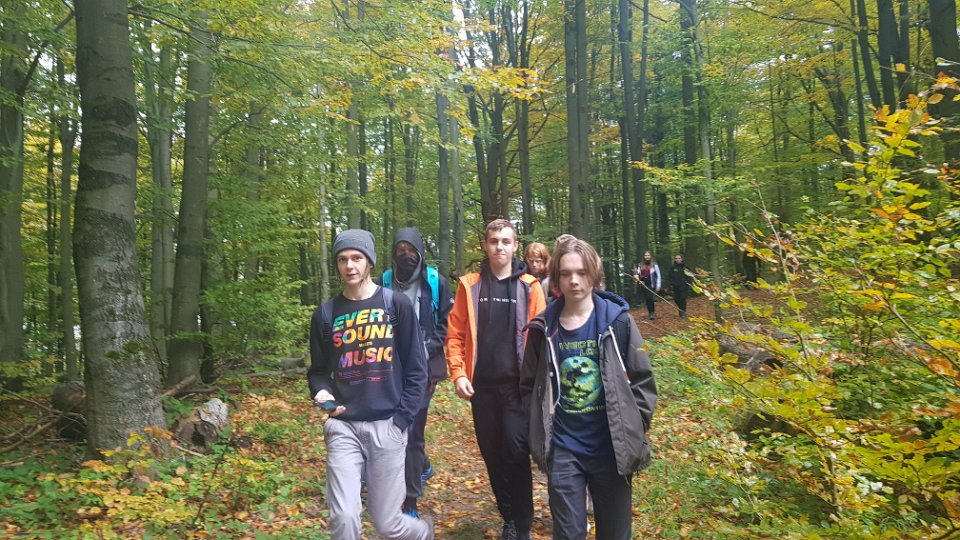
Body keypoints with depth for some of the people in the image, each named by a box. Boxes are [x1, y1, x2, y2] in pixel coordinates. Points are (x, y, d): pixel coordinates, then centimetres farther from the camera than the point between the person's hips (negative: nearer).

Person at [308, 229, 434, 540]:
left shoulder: (397, 305, -1)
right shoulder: (325, 315, 7)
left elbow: (416, 368, -1)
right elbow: (319, 371, 15)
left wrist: (401, 420, -7)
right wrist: (322, 393, -7)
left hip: (387, 426, -2)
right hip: (343, 427, 2)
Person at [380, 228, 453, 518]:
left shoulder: (435, 282, -1)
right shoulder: (386, 281, 6)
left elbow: (447, 321, 3)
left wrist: (430, 345, -8)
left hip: (423, 366, -3)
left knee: (411, 428, -6)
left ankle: (410, 503, 4)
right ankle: (423, 466, 45)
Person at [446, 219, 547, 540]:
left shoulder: (529, 286, 1)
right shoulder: (470, 285, 4)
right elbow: (455, 334, 3)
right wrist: (458, 373, -6)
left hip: (518, 384, -2)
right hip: (482, 385, 2)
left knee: (516, 452, -5)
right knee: (492, 453, 10)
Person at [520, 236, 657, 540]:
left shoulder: (617, 320, -6)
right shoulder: (544, 328, -2)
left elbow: (643, 381, 0)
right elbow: (529, 386, 8)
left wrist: (633, 431, -4)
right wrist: (541, 429, 0)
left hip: (611, 449, 0)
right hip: (563, 451, 1)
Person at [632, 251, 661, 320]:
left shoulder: (654, 265, -1)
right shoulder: (640, 265, 10)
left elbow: (658, 276, 0)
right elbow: (638, 273, 13)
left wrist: (658, 286, -6)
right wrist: (636, 276, -12)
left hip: (651, 285, -4)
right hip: (643, 284, 4)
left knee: (650, 298, -14)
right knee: (646, 299, 6)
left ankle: (652, 313, -6)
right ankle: (650, 313, 16)